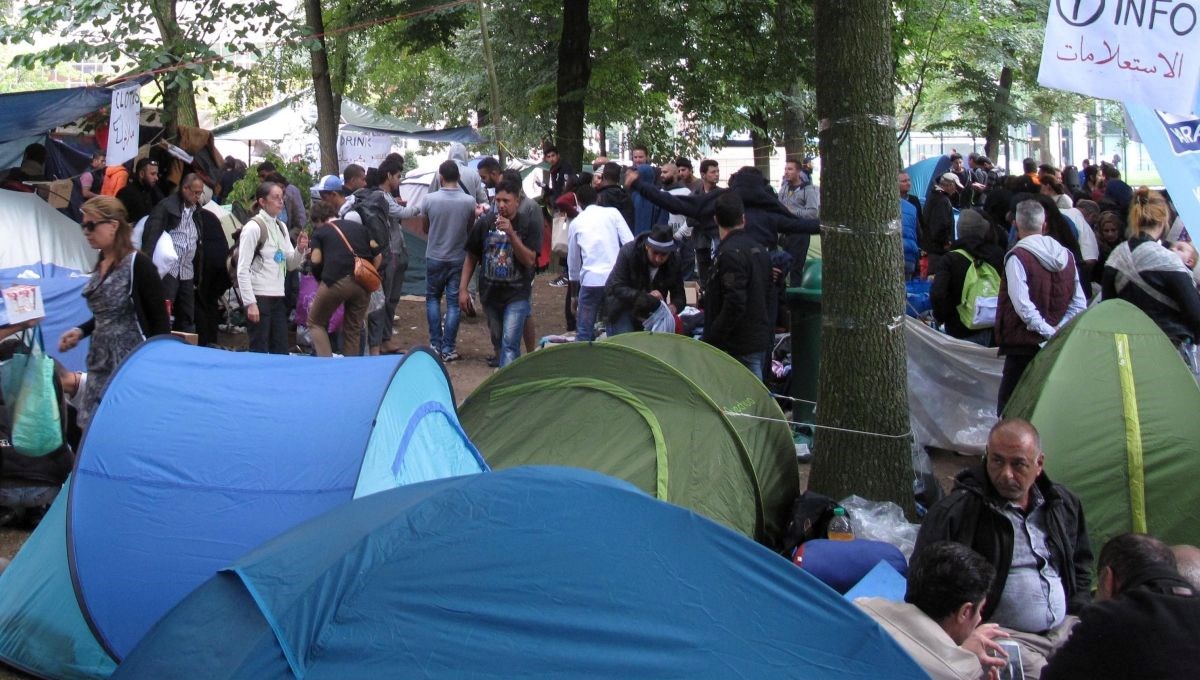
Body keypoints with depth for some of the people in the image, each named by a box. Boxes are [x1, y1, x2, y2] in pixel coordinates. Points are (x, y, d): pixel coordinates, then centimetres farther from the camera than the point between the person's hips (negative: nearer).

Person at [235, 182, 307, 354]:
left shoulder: (281, 227, 13)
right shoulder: (253, 227, -8)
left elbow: (290, 265, 18)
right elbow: (242, 269, -12)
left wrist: (300, 250, -2)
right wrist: (250, 303, -17)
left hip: (278, 296, 7)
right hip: (259, 297, -7)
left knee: (281, 351, 7)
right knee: (259, 351, -4)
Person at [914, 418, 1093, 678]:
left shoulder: (1064, 505, 13)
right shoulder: (954, 512, -8)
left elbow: (1080, 563, 28)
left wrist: (1078, 617, 14)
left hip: (1064, 628, 6)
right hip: (1005, 636, -6)